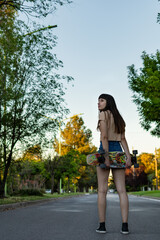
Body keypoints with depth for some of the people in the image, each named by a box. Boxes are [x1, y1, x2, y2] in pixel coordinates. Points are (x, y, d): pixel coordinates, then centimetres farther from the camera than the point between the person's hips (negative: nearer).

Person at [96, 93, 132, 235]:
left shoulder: (104, 114, -2)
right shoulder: (119, 118, 18)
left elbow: (104, 136, -13)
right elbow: (123, 139, 9)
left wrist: (106, 156, -18)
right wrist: (128, 156, 1)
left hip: (106, 150, -6)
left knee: (102, 190, -1)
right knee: (121, 190, 1)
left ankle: (102, 225, 2)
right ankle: (125, 226, 1)